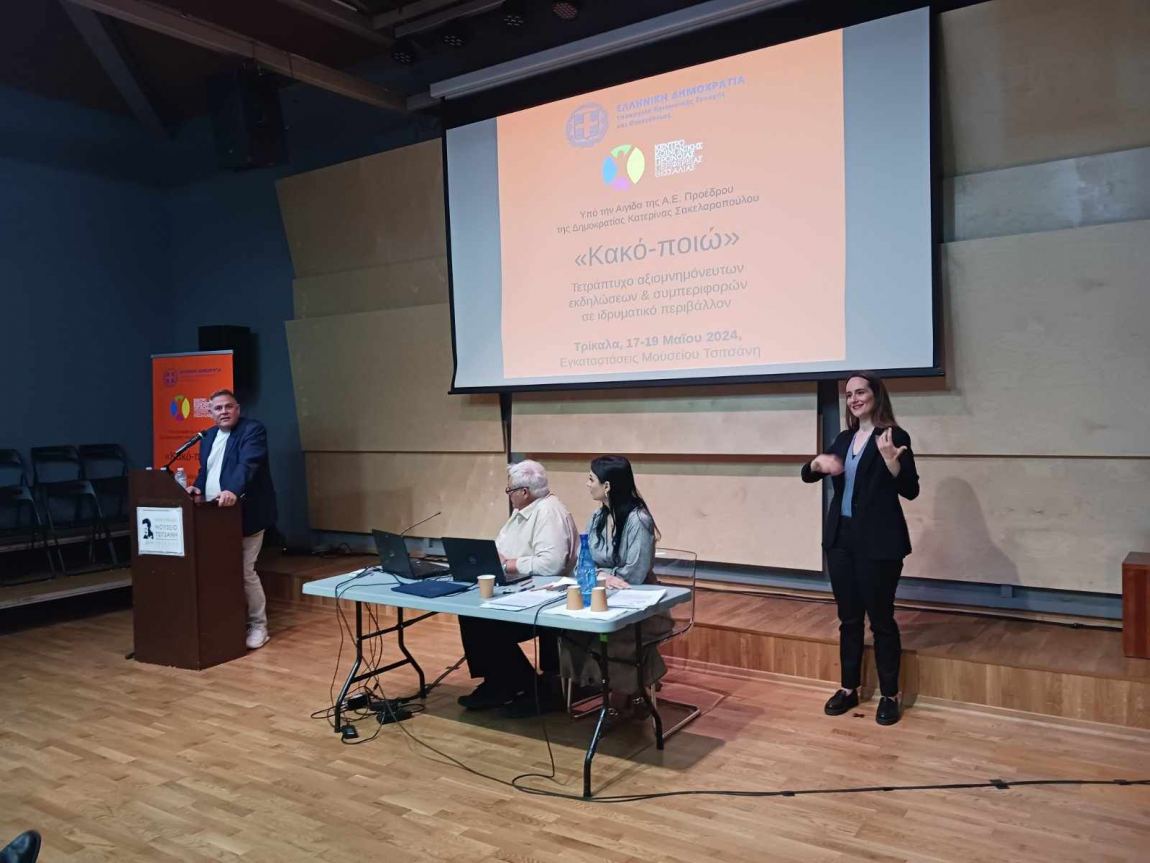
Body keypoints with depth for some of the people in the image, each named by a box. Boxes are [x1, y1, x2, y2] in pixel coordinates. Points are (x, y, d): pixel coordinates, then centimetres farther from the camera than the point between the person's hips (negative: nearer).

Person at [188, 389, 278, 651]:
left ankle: (258, 626, 8)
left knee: (245, 572, -5)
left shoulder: (253, 430, -7)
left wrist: (233, 491, -37)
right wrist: (197, 487, 0)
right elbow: (204, 470, 22)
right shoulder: (208, 436, 18)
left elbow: (248, 464, -22)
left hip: (245, 514, -7)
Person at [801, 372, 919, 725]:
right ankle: (849, 688, 25)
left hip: (878, 542, -6)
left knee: (881, 618, 3)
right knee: (848, 618, 14)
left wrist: (891, 460, -29)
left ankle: (890, 696, 16)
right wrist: (819, 462, -10)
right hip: (841, 537, 6)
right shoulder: (844, 439, 11)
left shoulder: (894, 436, -7)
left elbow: (911, 491, -12)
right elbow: (806, 475, 13)